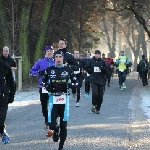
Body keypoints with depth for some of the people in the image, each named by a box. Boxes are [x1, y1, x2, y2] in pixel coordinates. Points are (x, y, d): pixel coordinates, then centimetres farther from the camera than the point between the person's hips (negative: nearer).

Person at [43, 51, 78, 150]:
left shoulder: (68, 70, 2)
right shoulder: (49, 70, 3)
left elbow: (75, 81, 10)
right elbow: (44, 81, 15)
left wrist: (69, 85, -10)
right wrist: (47, 86, -6)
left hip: (64, 98, 0)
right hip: (53, 98, 0)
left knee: (64, 125, 2)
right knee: (52, 125, -12)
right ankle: (56, 130, 26)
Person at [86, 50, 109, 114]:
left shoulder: (103, 61, 2)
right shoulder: (91, 61, 3)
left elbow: (107, 70, 3)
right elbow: (88, 69, 13)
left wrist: (102, 68, -16)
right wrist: (91, 70, -8)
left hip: (101, 80, 1)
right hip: (94, 80, -1)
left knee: (100, 96, 4)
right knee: (94, 93, -19)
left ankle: (98, 108, 18)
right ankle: (94, 105, 5)